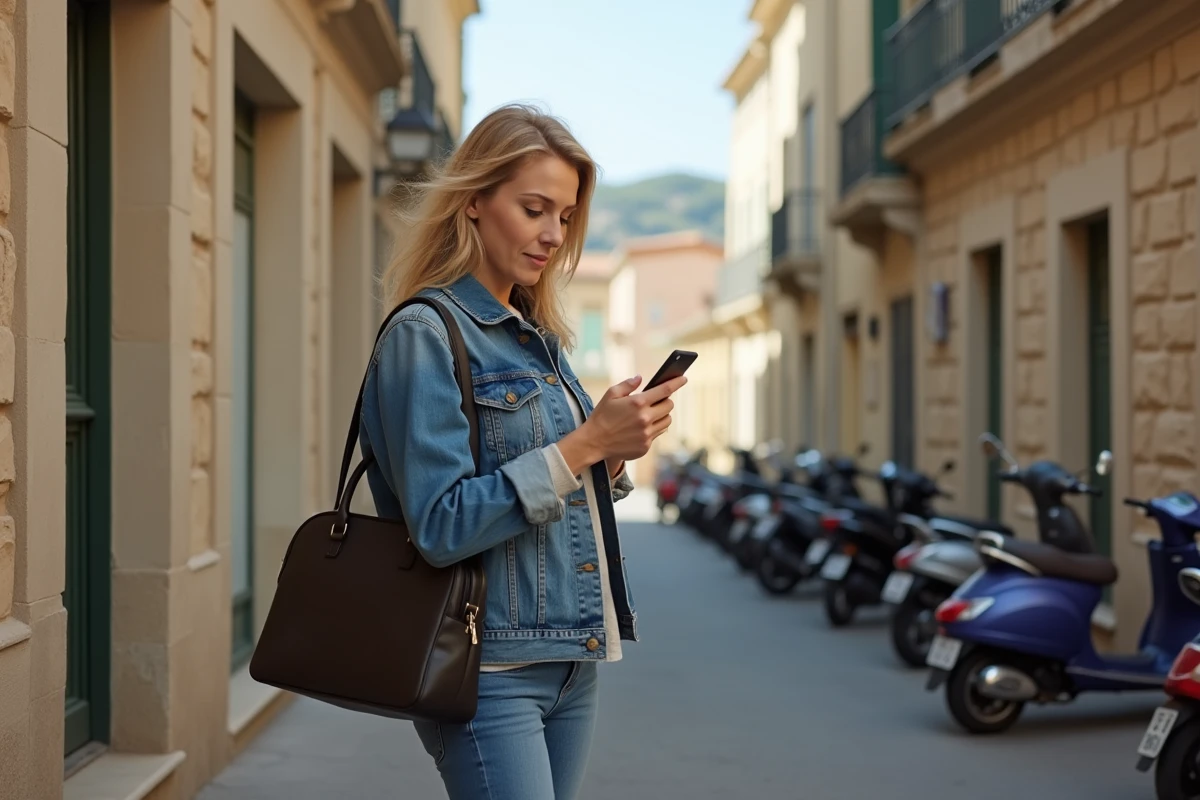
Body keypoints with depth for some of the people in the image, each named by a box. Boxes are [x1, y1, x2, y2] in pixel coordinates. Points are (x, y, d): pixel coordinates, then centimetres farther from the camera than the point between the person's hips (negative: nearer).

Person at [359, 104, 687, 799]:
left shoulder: (541, 338, 15)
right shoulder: (425, 333, -10)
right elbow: (441, 527, -18)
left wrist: (613, 456, 0)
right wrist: (583, 444, -20)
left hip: (573, 657, 8)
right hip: (491, 669, -8)